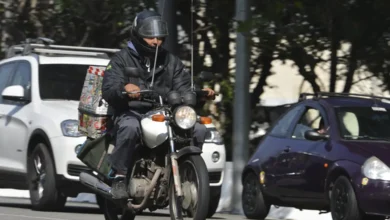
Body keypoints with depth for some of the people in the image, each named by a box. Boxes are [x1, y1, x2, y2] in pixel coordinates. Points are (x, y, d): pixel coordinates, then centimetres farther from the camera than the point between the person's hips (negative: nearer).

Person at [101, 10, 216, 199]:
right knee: (129, 128, -39)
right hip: (131, 114, -4)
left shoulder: (171, 61, 19)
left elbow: (184, 90, 10)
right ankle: (119, 177, -28)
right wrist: (124, 88, -34)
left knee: (198, 130, -16)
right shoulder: (122, 59, 5)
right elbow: (108, 90, -10)